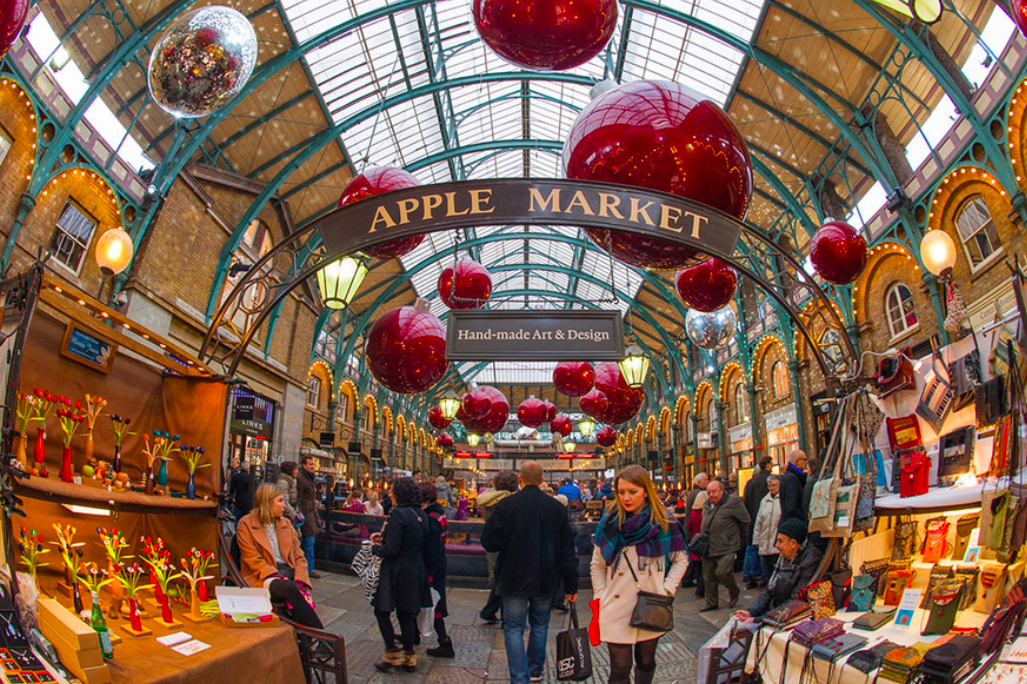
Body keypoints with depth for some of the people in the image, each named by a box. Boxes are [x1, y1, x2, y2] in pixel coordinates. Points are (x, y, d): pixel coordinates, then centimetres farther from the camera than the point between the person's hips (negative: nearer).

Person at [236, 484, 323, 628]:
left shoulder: (285, 523, 19)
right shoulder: (246, 524, 3)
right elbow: (254, 561, -6)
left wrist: (300, 580, -6)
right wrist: (279, 577, -19)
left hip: (289, 572, 5)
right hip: (263, 578, -4)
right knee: (289, 588, -35)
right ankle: (319, 634, -35)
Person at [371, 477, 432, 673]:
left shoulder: (398, 514, -20)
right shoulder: (421, 515, 5)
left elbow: (391, 549, -22)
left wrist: (375, 548, -2)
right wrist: (384, 536, 14)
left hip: (397, 572, -7)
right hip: (417, 570, 8)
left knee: (382, 611, 8)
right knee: (406, 613, 15)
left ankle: (392, 654, 10)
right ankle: (409, 658, 22)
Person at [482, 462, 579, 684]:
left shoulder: (506, 505, -12)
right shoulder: (556, 507, -3)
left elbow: (488, 541, -11)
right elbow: (567, 550, 0)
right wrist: (571, 585, 7)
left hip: (514, 579, -3)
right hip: (545, 580, 3)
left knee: (514, 628, 6)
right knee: (540, 625, 20)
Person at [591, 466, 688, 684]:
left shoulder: (663, 522, -3)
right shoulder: (609, 522, -3)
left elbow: (681, 559, 7)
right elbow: (597, 565, 5)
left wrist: (667, 590, -3)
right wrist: (600, 597, -3)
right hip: (617, 610, -1)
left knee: (646, 663, 16)